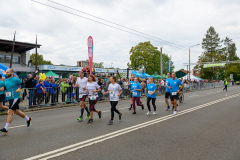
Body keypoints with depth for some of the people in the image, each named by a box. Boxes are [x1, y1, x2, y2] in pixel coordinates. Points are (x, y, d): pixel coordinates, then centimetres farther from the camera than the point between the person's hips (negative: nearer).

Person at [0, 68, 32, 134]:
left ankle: (6, 129, -6)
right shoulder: (6, 80, 9)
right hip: (10, 98, 9)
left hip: (15, 98, -9)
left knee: (9, 112, -12)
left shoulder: (15, 79, -12)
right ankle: (28, 119, 39)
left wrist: (19, 89, -20)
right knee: (16, 111, 19)